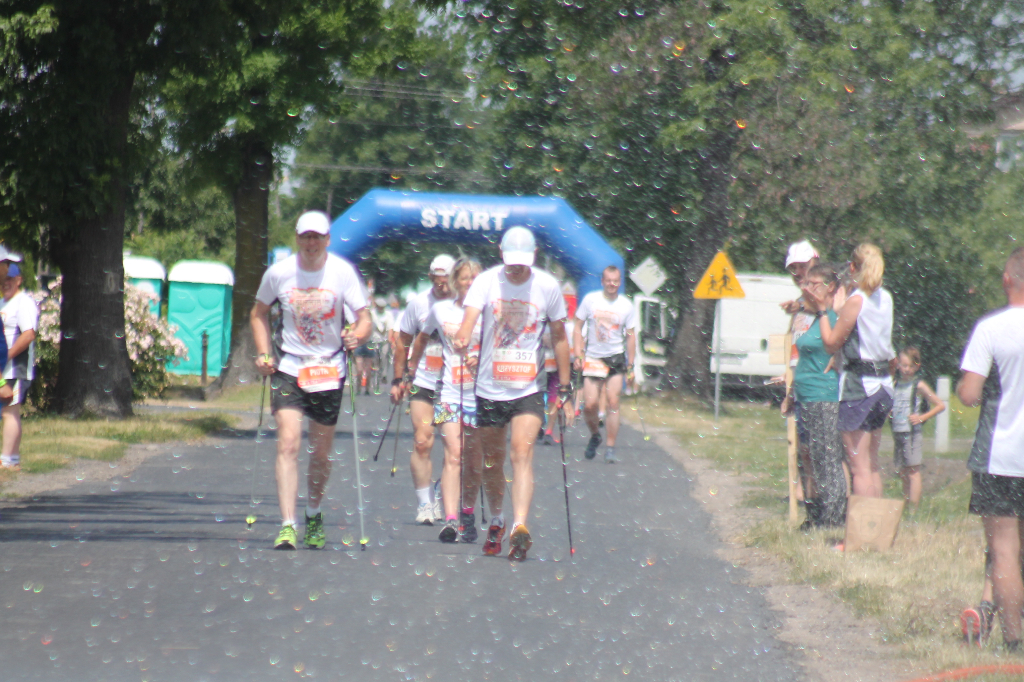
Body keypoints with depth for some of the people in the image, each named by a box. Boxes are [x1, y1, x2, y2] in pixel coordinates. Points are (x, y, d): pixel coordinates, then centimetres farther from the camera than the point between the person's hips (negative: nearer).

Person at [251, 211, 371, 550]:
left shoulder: (342, 272, -8)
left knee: (321, 452, 9)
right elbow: (259, 313, 11)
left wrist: (357, 335, -30)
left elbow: (364, 318, -7)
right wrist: (263, 353, -1)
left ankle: (313, 516, 33)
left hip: (329, 370, 0)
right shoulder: (279, 272, -4)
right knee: (288, 443, -15)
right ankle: (287, 526, -18)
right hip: (289, 367, 0)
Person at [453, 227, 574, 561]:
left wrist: (564, 391, 5)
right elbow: (471, 314, -22)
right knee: (493, 458, 13)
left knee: (523, 453, -18)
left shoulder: (547, 286, -2)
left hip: (528, 390, -1)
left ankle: (519, 527, -28)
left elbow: (559, 338, 6)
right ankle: (496, 522, 33)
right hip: (489, 387, 1)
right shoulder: (487, 281, -5)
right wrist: (463, 336, -46)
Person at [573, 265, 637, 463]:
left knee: (613, 403, -7)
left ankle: (610, 448, -1)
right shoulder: (590, 299, -1)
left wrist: (631, 366, 2)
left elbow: (630, 335, 5)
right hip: (593, 358, 0)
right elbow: (578, 327, 5)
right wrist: (578, 354, -5)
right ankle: (595, 435, 22)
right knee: (590, 404, -7)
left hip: (616, 358, 0)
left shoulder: (626, 305, 0)